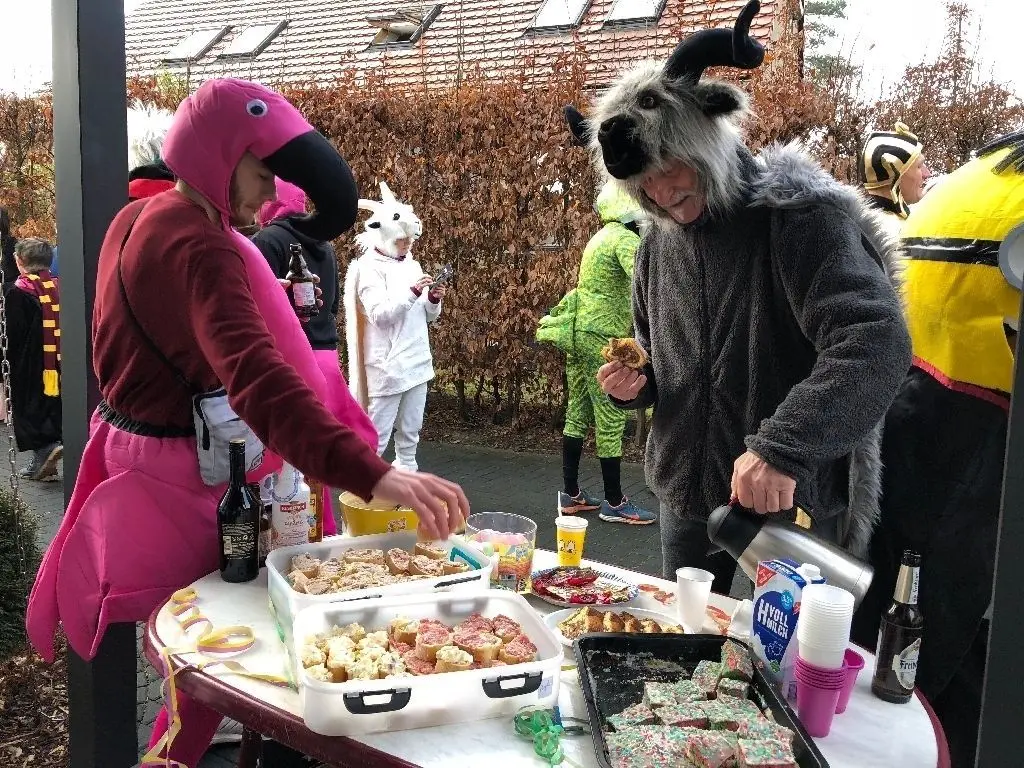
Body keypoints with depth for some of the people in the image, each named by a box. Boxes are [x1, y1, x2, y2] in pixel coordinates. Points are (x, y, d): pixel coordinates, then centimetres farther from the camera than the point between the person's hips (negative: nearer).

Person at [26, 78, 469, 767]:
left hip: (134, 448, 10)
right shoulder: (198, 248, -25)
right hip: (178, 476, -10)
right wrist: (374, 476, -50)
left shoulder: (138, 219, 7)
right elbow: (258, 381, -41)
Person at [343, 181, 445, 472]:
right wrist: (413, 292, -24)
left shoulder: (411, 265, 13)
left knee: (410, 432, 13)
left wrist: (434, 299, -4)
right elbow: (380, 314, -19)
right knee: (377, 434, -3)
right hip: (387, 366, -7)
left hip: (417, 361, 7)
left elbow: (428, 315, 17)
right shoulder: (369, 268, -8)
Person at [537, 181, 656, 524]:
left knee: (578, 412, 12)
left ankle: (570, 494, 19)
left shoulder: (601, 238, 18)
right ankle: (614, 503, 6)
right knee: (611, 419, -2)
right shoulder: (625, 239, -12)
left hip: (578, 332, 9)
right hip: (601, 337, -9)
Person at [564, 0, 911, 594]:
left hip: (792, 497, -6)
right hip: (686, 496, 6)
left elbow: (878, 344, -29)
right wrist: (635, 384, -4)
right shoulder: (658, 244, 5)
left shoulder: (801, 216, -16)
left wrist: (783, 447, -39)